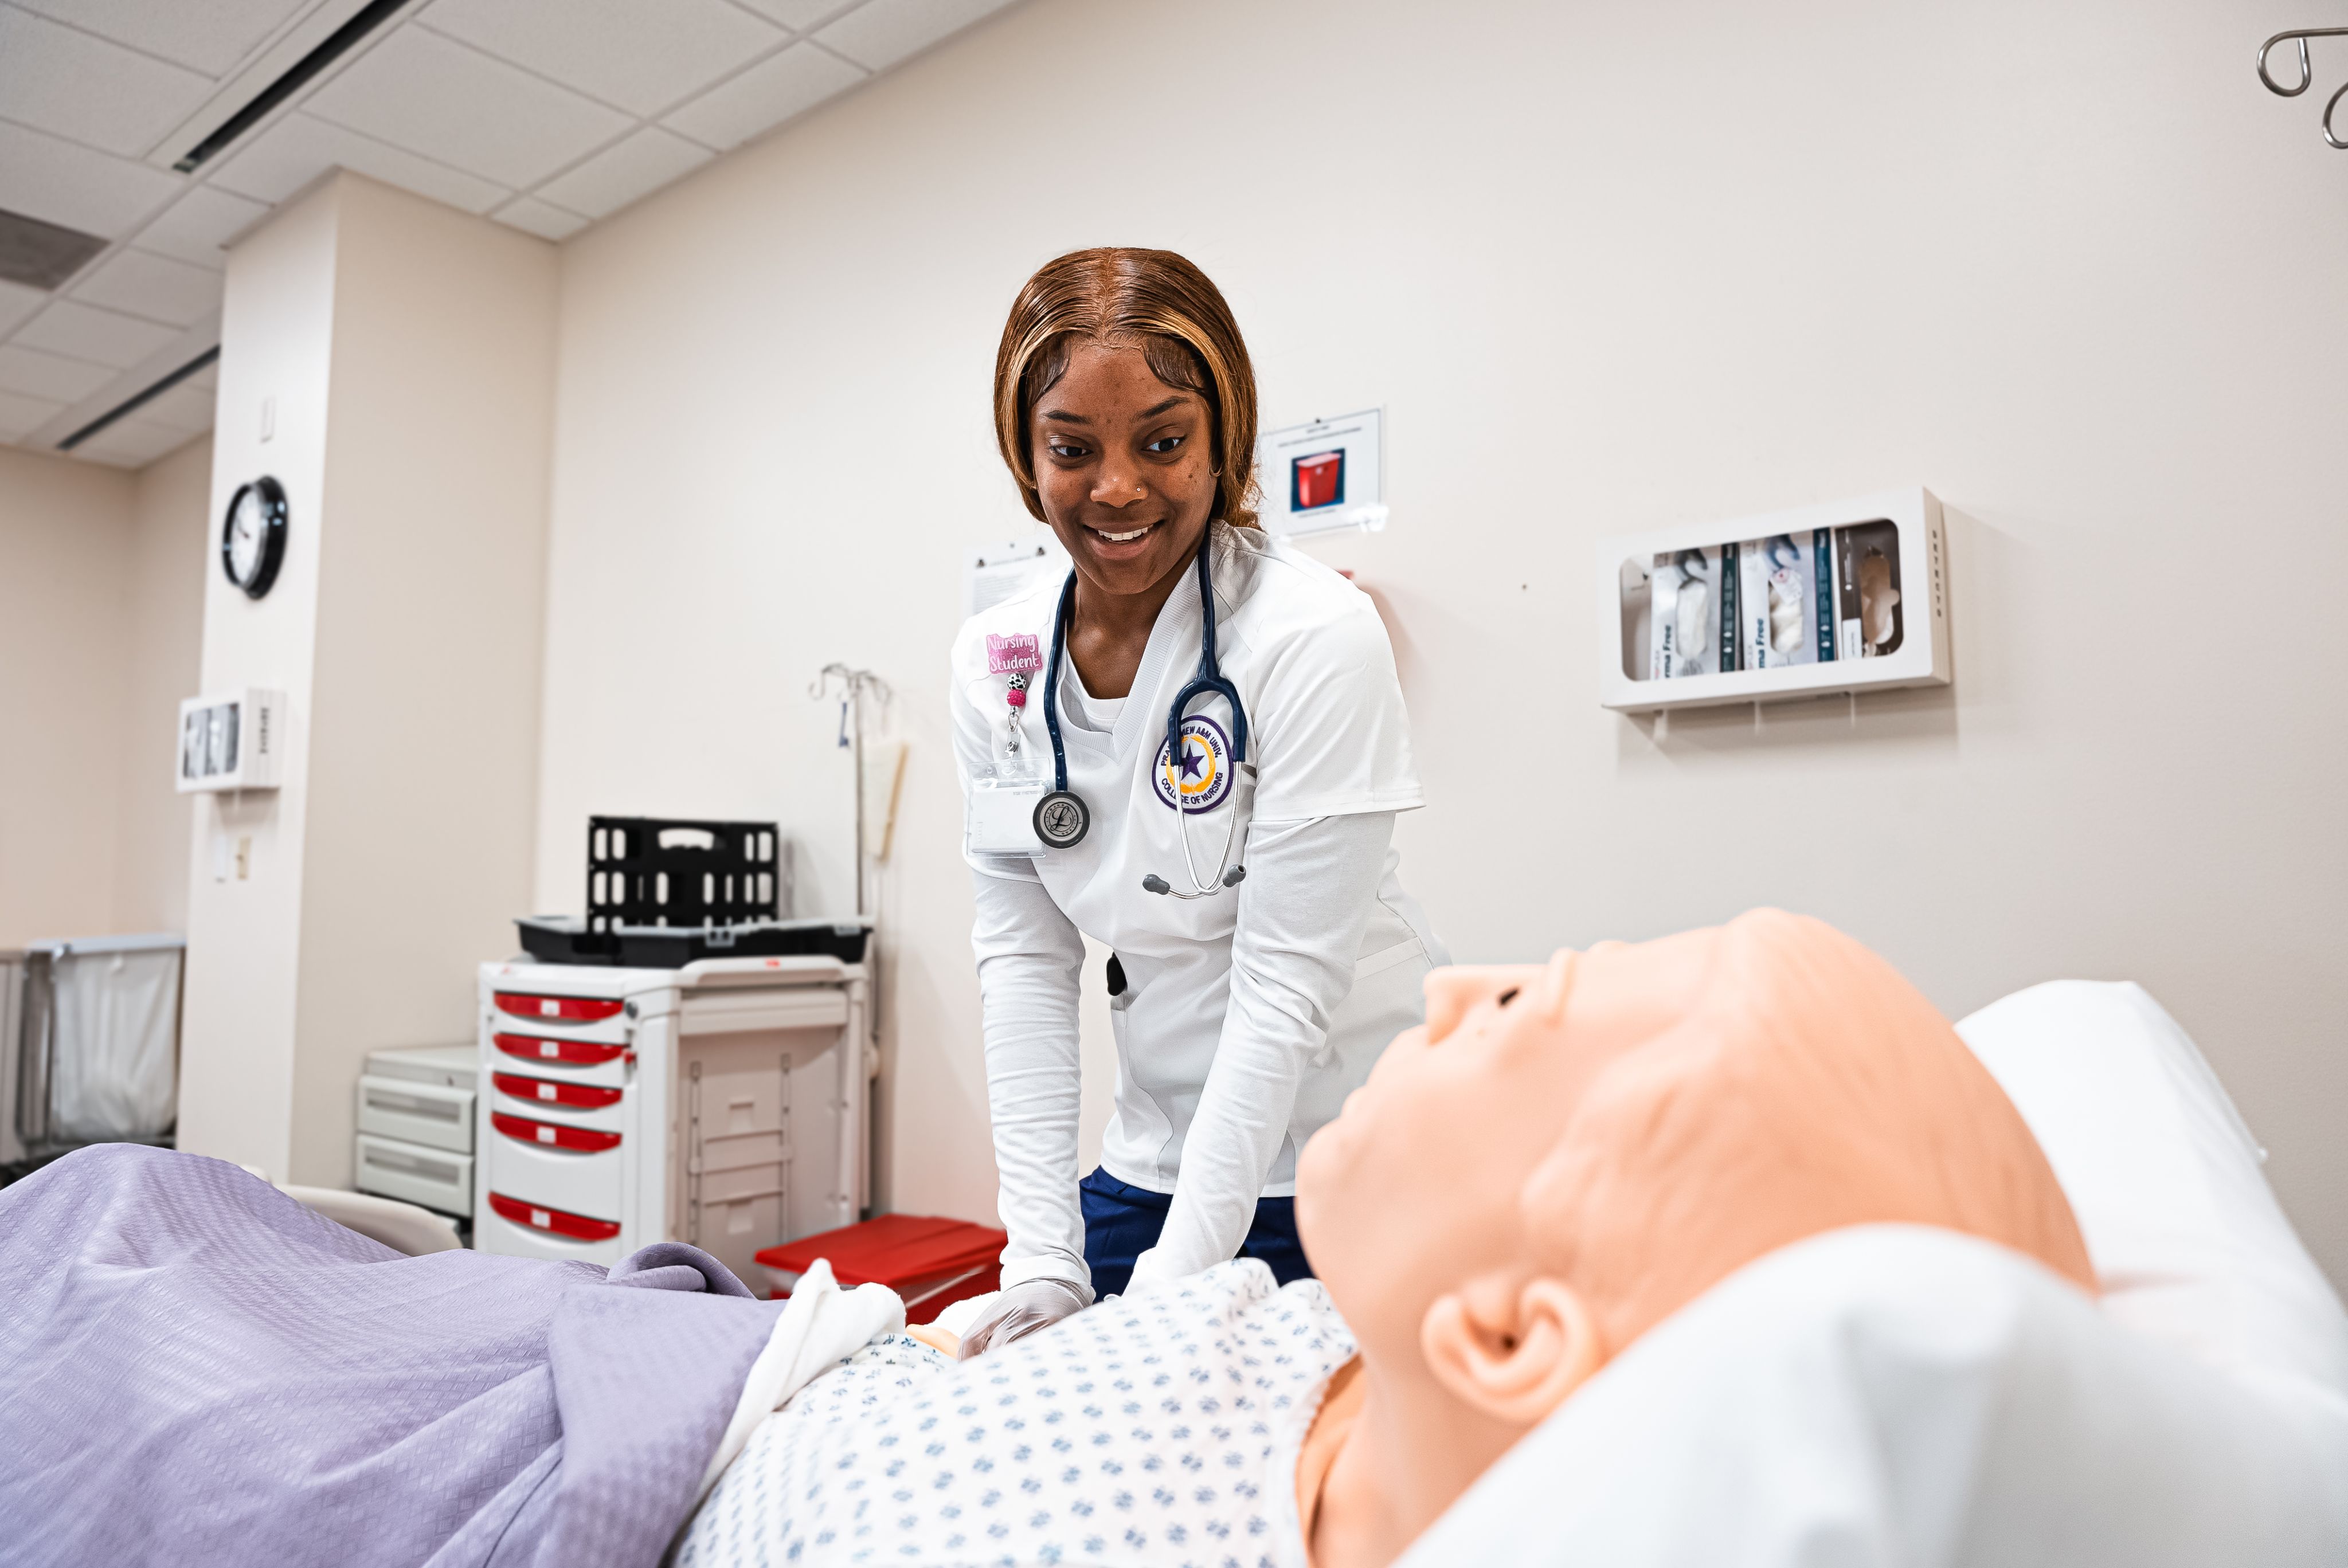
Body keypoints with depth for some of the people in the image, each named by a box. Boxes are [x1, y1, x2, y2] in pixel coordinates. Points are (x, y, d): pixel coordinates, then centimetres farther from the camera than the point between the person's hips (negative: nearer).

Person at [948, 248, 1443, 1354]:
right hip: (1156, 1162, 5)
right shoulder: (995, 662, -3)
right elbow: (1021, 960, -4)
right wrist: (1042, 1260, -10)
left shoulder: (1315, 636, -19)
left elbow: (1288, 983, -20)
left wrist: (1172, 1279, -21)